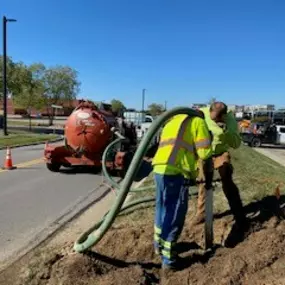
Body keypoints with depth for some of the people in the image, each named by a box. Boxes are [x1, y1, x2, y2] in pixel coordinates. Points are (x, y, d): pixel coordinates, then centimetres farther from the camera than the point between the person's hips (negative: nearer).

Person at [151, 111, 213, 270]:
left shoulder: (172, 122, 31)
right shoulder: (197, 122, 9)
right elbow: (205, 154, -1)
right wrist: (209, 178, 13)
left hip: (159, 169, 8)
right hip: (175, 172, -8)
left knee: (163, 209, 22)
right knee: (175, 215, 2)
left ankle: (159, 244, 38)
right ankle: (168, 258, 11)